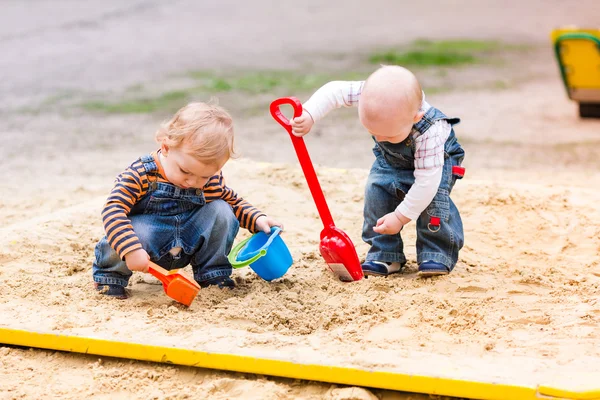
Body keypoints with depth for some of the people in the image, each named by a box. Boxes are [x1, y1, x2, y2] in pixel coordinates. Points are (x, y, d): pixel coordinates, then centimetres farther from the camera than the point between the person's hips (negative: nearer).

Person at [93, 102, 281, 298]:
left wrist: (257, 219, -9)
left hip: (186, 246, 5)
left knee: (221, 211, -13)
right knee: (135, 232, -38)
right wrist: (132, 250, -45)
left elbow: (233, 202, 11)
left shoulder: (211, 180, -8)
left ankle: (213, 274, 4)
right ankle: (110, 275, -6)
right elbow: (113, 210, -32)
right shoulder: (141, 174, -24)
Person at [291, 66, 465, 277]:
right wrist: (308, 115, -42)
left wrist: (401, 217, -34)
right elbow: (334, 91, -26)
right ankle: (385, 255, -7)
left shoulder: (428, 132, -46)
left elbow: (426, 180, -41)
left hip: (436, 158, -5)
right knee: (376, 190, -16)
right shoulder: (371, 95, -36)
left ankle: (436, 255, -14)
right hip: (391, 159, 5)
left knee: (432, 197, -29)